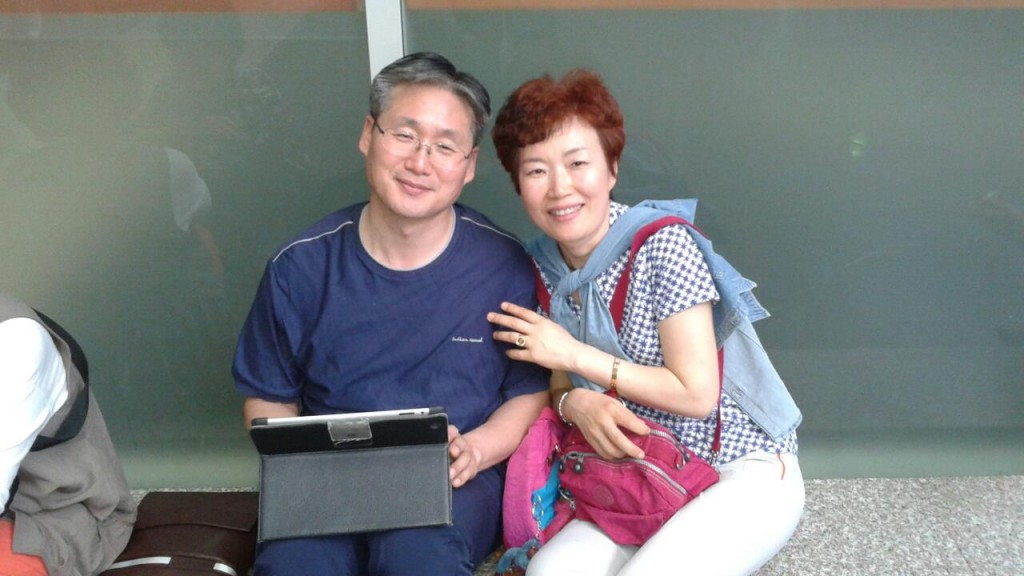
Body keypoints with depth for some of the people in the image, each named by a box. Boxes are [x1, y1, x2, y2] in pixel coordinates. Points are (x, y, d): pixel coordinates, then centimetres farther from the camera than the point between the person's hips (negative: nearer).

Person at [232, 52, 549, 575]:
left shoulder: (504, 267, -2)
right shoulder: (301, 267, 1)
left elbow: (532, 390, 6)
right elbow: (267, 398, 10)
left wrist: (473, 451, -13)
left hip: (455, 483, 0)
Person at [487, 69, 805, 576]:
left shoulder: (663, 244, -18)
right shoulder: (544, 267, 1)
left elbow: (696, 394, -19)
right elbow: (559, 384, 7)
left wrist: (575, 354, -16)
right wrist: (573, 401, -18)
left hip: (743, 471, -5)